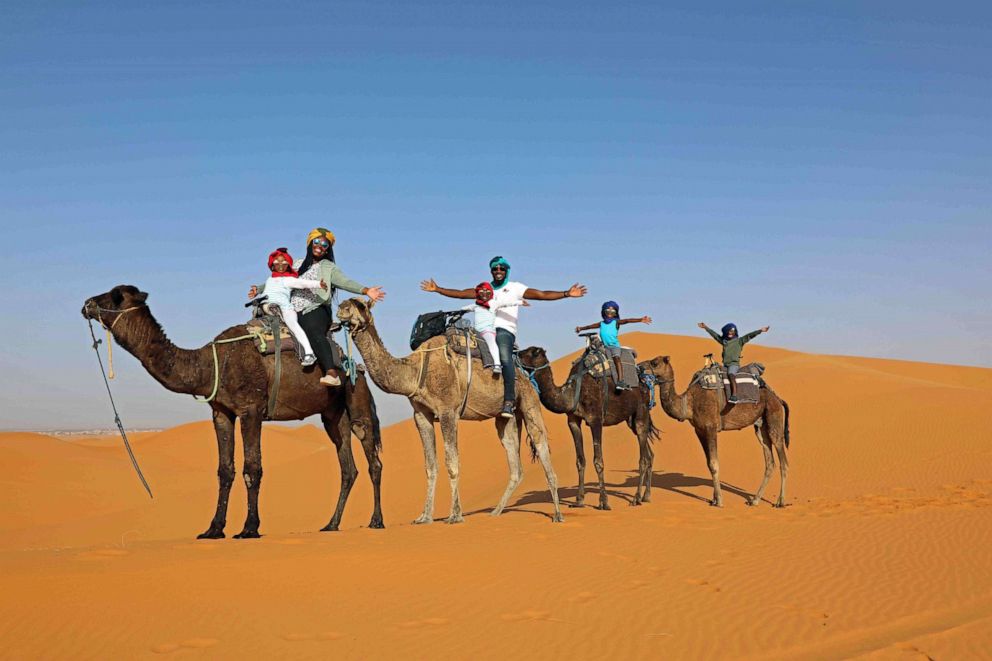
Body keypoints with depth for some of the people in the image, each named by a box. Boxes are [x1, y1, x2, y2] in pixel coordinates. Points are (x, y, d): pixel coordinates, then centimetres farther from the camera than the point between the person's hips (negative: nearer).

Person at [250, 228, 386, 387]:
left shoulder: (329, 267, 12)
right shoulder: (299, 265, 28)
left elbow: (344, 282, -5)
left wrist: (366, 290, -22)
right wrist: (260, 289, 31)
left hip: (316, 310, -6)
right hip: (295, 311, 6)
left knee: (314, 331, -34)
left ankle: (332, 374, -51)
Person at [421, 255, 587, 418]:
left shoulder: (516, 288, 13)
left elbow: (541, 294, 4)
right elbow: (460, 293, 24)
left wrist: (566, 294, -8)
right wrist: (437, 289, 19)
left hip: (505, 330, -4)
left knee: (505, 359, -29)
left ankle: (508, 403, -36)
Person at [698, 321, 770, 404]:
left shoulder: (739, 341, 4)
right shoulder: (724, 340, 17)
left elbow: (750, 335, -3)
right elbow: (714, 334, 27)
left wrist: (761, 330, -9)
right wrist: (706, 327, 35)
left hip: (734, 364, -7)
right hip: (725, 365, 7)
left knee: (730, 375, -32)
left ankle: (734, 396, -45)